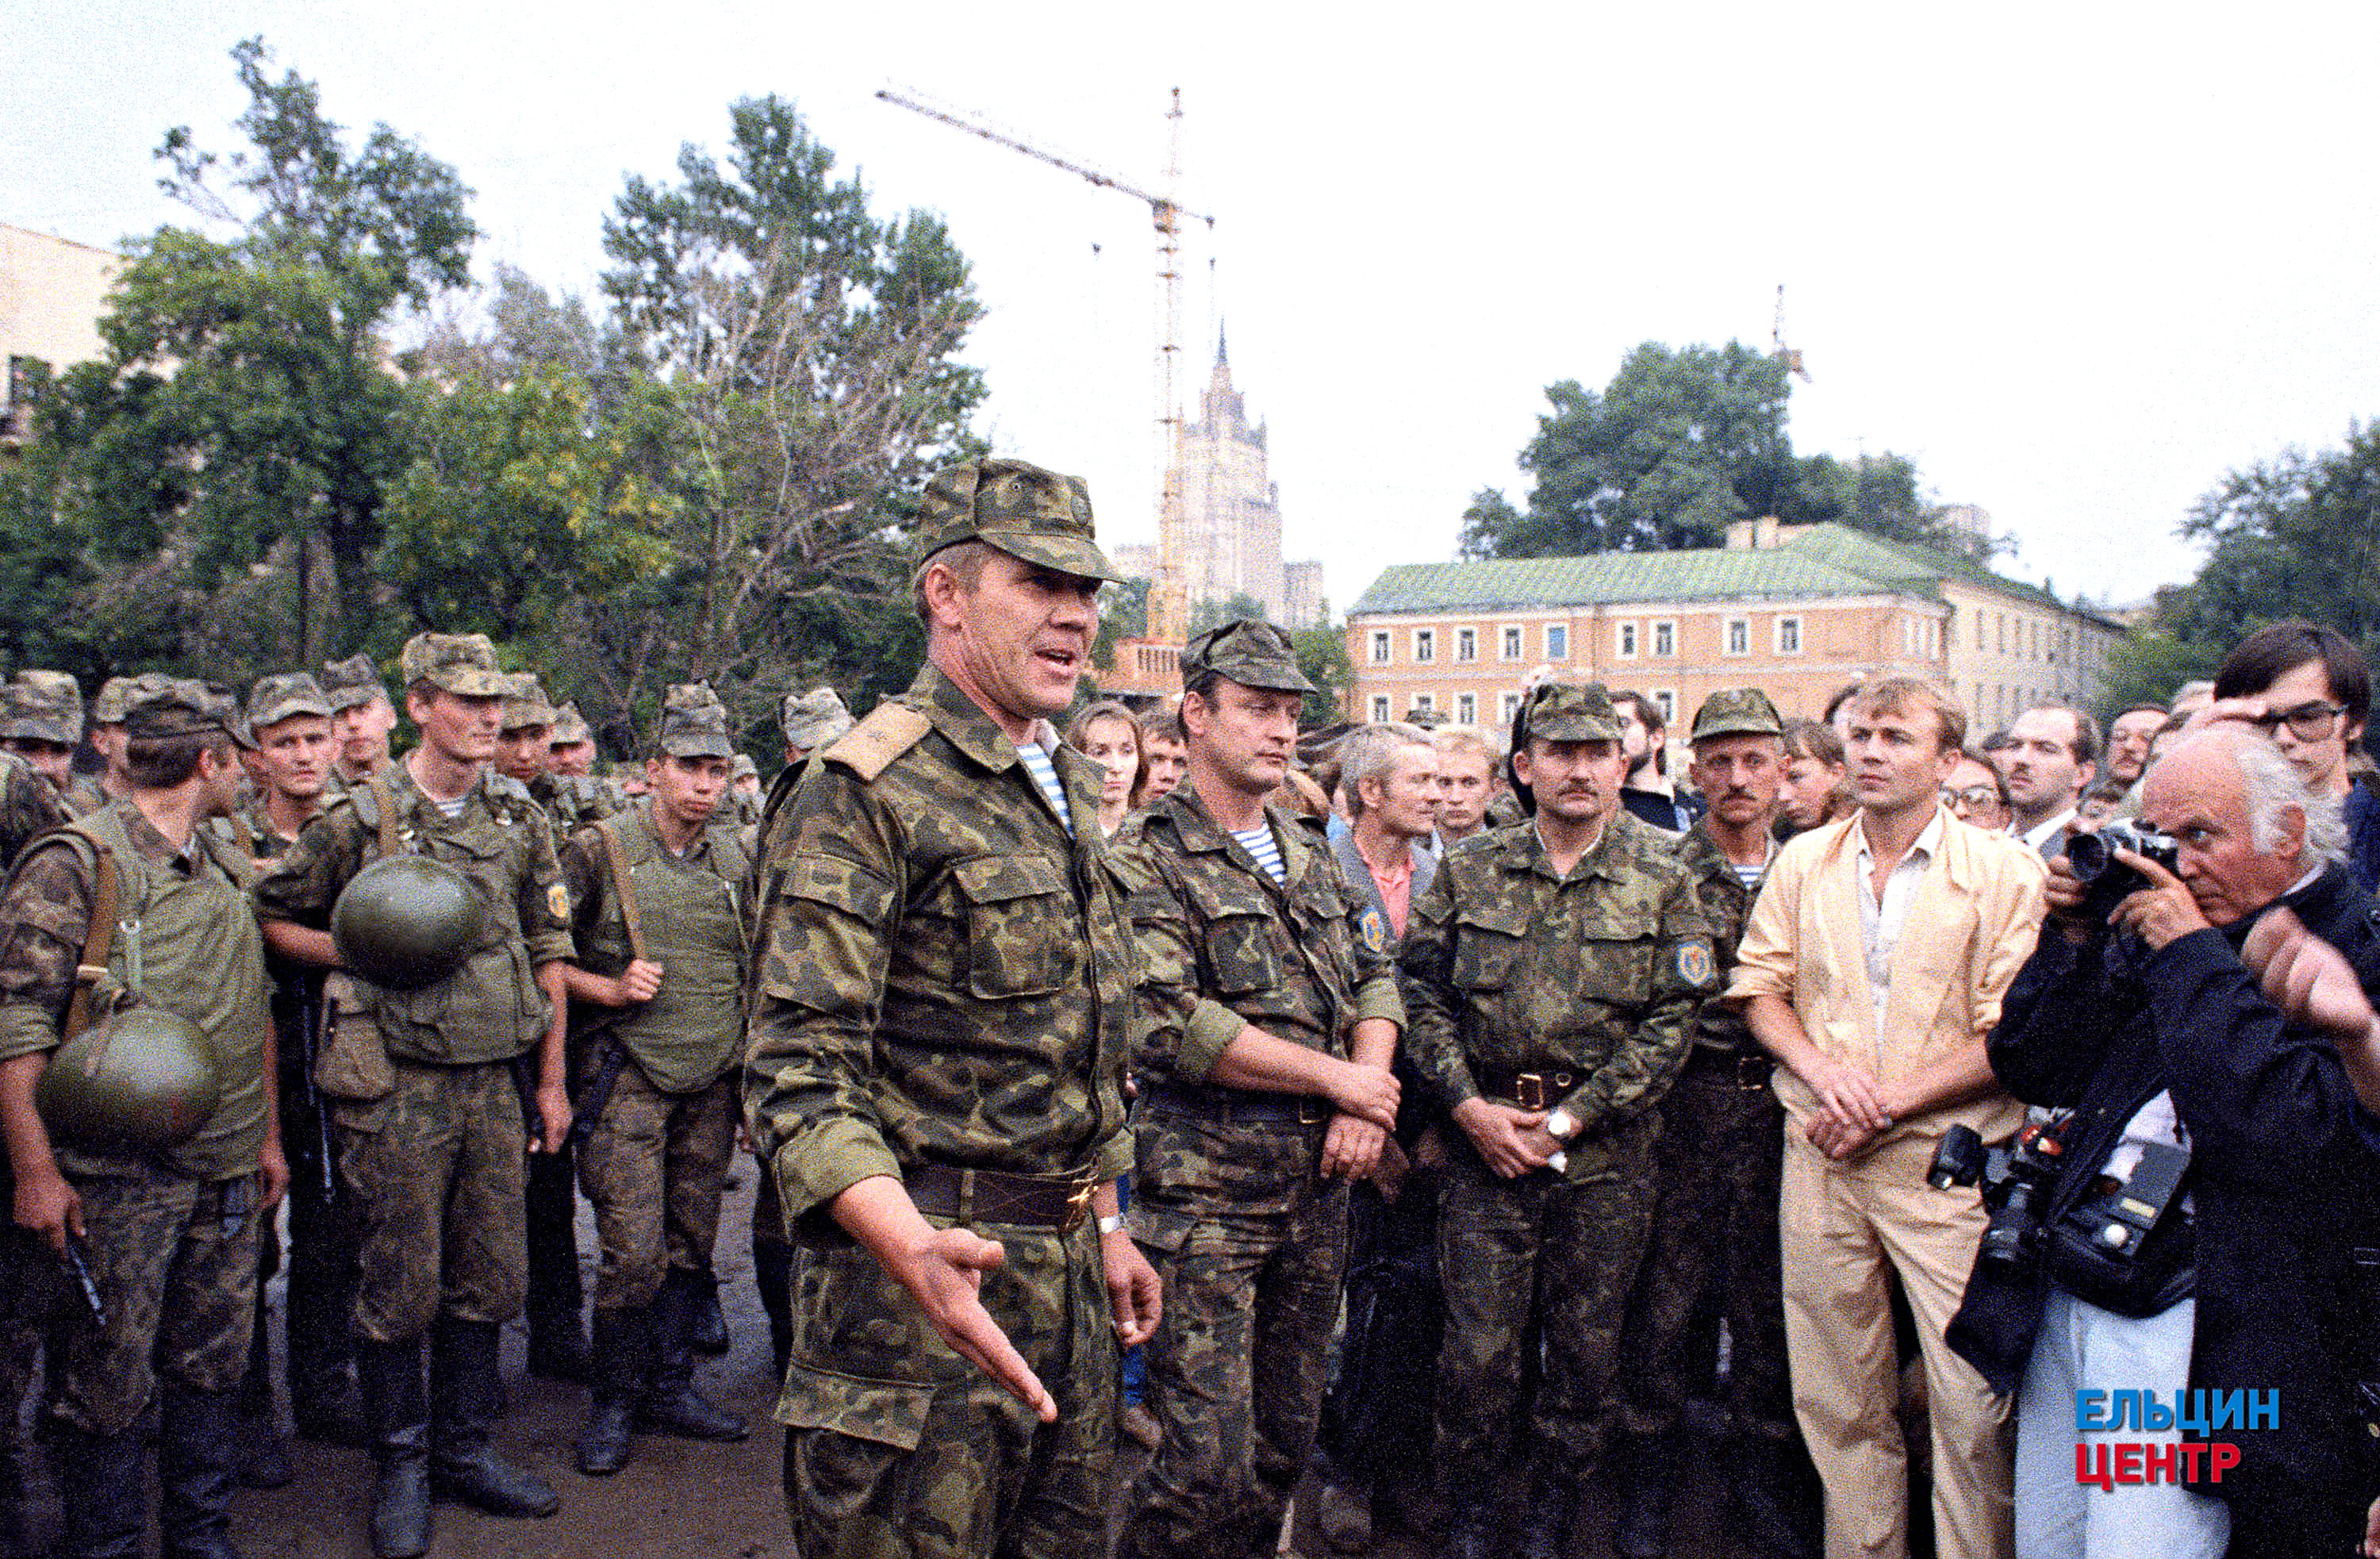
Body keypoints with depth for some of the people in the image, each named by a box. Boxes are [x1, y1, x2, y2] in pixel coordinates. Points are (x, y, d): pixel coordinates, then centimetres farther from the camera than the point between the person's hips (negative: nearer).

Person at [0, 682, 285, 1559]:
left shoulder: (227, 867, 13)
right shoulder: (74, 864, -10)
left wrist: (269, 1135, 19)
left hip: (227, 1171, 7)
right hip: (119, 1176, -6)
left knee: (213, 1364, 14)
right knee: (109, 1383, 3)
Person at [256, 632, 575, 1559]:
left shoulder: (521, 821, 7)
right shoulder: (359, 820, -6)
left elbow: (548, 953, 12)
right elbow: (267, 916, 5)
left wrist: (550, 1081, 11)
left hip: (497, 1082, 4)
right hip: (398, 1089, -4)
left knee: (490, 1279, 11)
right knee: (402, 1289, 4)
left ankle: (464, 1450, 26)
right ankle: (401, 1465, 21)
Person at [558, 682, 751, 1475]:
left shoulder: (735, 855, 8)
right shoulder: (598, 851, -6)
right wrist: (610, 990, -16)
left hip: (712, 1083, 5)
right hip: (629, 1078, -4)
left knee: (690, 1245, 11)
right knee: (634, 1253, -5)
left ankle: (671, 1387, 25)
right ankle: (612, 1404, 12)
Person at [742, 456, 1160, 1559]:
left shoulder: (1068, 788, 13)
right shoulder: (865, 793, -14)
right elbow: (798, 1073, -22)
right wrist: (914, 1252, -36)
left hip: (1066, 1268, 8)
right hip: (921, 1272, -8)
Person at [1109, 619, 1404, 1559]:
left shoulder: (1309, 857, 14)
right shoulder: (1146, 857, -9)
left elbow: (1373, 979, 16)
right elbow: (1169, 1023, -20)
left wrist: (1368, 1099, -4)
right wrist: (1338, 1078, -13)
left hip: (1319, 1176, 7)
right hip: (1202, 1178, -7)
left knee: (1287, 1439, 15)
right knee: (1209, 1462, -6)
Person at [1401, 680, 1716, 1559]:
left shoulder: (1662, 882, 1)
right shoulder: (1467, 874, 4)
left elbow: (1671, 1023, -3)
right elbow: (1424, 995, 4)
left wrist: (1570, 1117, -10)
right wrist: (1470, 1106, -8)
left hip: (1607, 1149, 0)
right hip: (1485, 1136, 0)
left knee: (1586, 1354, 10)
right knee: (1477, 1349, 1)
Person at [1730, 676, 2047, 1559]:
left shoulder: (2006, 872, -4)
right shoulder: (1805, 862, 8)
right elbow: (1758, 988, 9)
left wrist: (1888, 1101, -14)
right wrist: (1825, 1071, -9)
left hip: (1950, 1164, -3)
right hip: (1821, 1156, 4)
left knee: (1974, 1402, -2)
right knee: (1836, 1396, 12)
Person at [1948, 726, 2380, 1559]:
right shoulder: (2153, 929, 11)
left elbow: (2289, 1133, -24)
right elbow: (2029, 1068, 12)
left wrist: (2193, 957, -17)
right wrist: (2074, 939, -1)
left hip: (2187, 1343, -7)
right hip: (2059, 1307, 7)